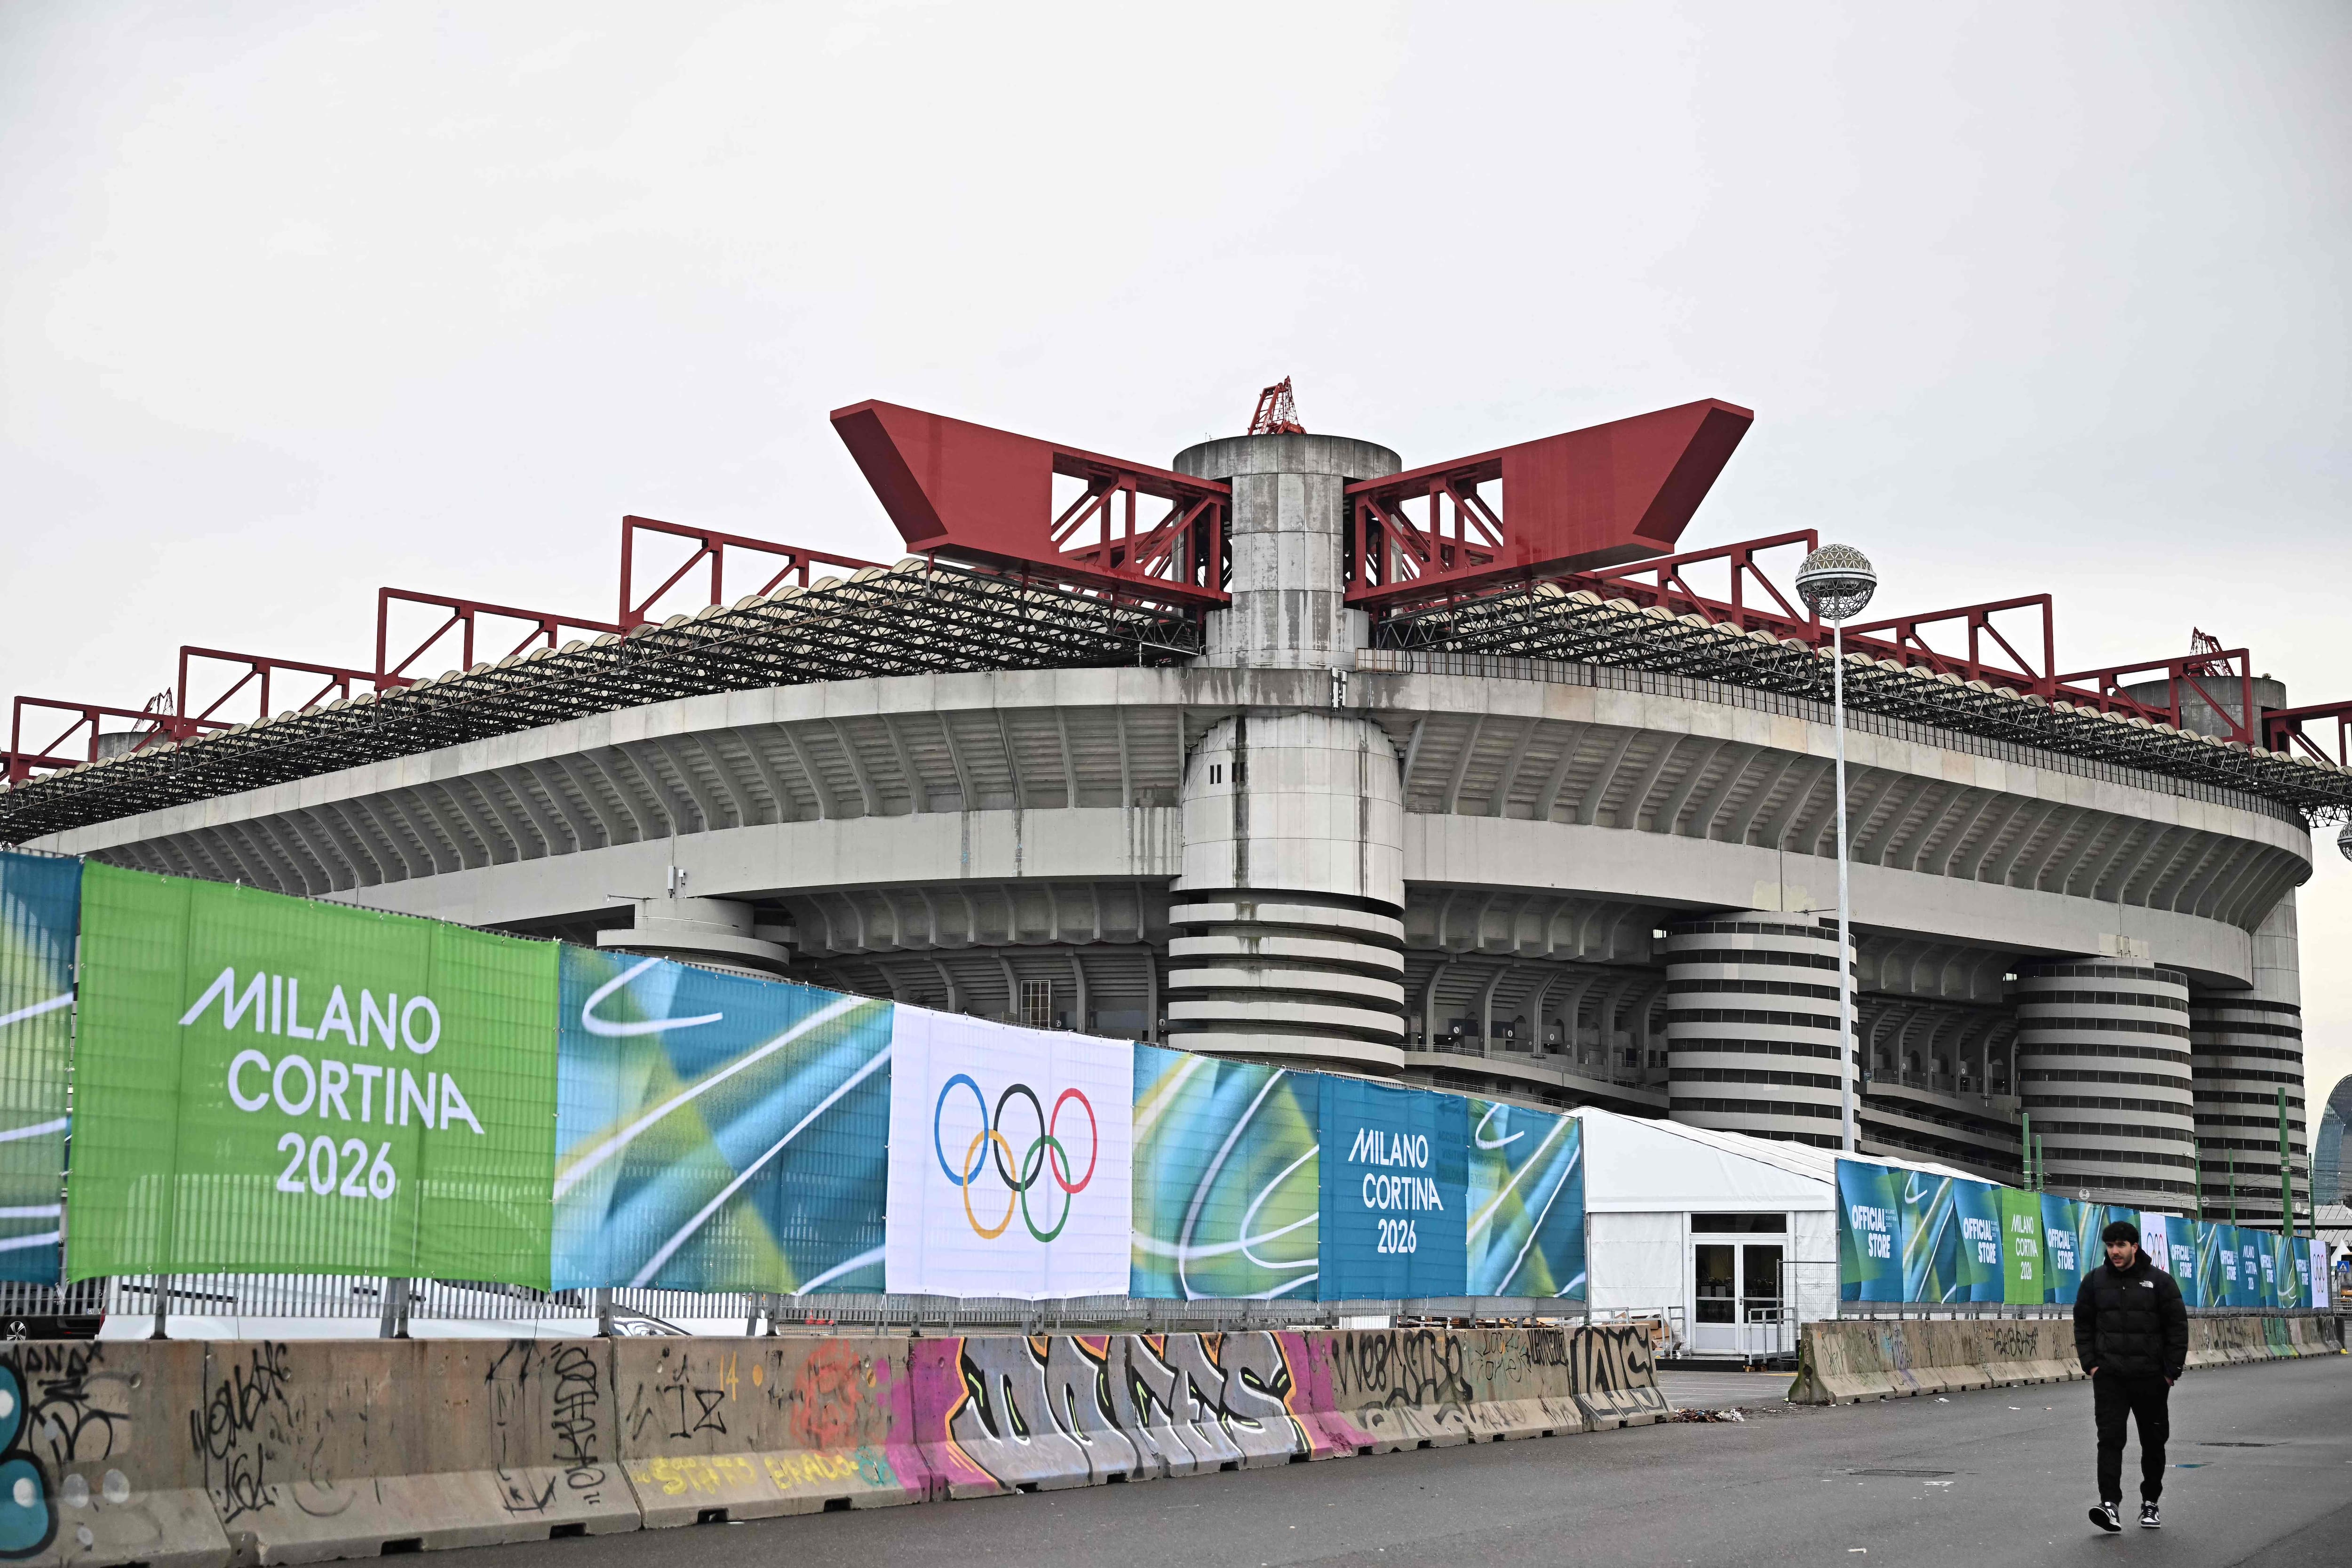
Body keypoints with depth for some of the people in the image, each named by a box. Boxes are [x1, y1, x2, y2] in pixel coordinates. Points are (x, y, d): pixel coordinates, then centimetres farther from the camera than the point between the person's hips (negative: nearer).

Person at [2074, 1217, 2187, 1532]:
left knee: (2153, 1441, 10)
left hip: (2151, 1377, 0)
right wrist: (2090, 1363, 0)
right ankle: (2110, 1504, -17)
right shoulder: (2094, 1281, 5)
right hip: (2109, 1376, 0)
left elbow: (2177, 1328, 0)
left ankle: (2150, 1503, 23)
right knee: (2110, 1438, -11)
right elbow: (2083, 1325, 10)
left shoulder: (2160, 1281, -1)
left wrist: (2172, 1370, -6)